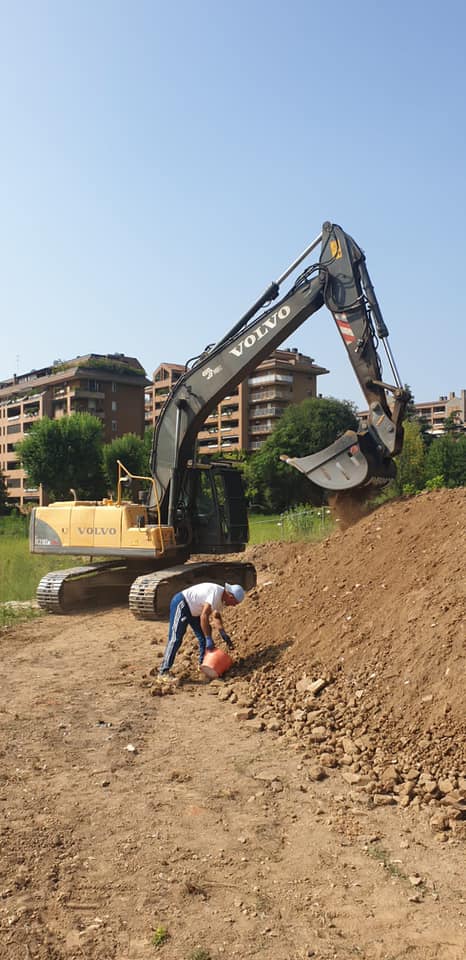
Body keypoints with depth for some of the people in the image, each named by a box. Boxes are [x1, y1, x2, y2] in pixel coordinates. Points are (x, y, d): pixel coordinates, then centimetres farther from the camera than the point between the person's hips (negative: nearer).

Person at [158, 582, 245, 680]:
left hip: (193, 609, 10)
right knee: (175, 639, -15)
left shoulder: (222, 597, 3)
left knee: (203, 636, 11)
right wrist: (209, 639, -26)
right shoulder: (216, 593, -27)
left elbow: (216, 616, 15)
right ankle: (163, 672, -16)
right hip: (181, 604, -10)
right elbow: (204, 616, -31)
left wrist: (223, 634, 3)